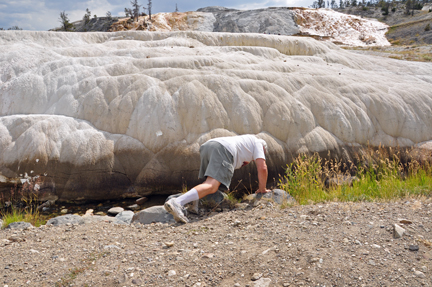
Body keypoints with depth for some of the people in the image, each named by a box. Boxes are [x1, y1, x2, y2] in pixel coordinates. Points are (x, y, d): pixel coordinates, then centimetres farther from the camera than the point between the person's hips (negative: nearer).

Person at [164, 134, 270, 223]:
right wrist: (262, 189, 27)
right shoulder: (258, 143, 28)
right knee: (211, 186, -22)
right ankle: (177, 202, -42)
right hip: (223, 150, -8)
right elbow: (262, 168, 16)